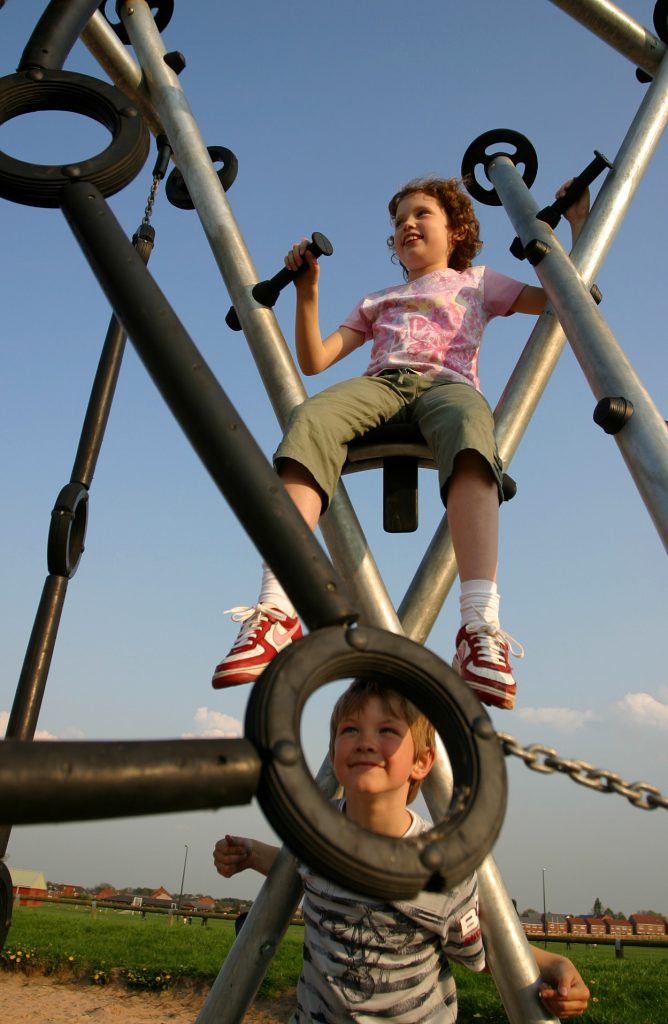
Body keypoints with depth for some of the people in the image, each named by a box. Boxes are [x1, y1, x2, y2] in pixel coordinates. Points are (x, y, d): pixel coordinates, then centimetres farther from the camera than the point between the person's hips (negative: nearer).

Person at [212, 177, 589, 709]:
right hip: (380, 383, 2)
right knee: (310, 418, -35)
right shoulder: (378, 300, 38)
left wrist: (578, 223, 23)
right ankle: (276, 612, -47)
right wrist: (307, 292, 17)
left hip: (447, 382, -1)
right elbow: (313, 360, 28)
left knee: (469, 423, -42)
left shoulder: (477, 282, 33)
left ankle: (481, 626, -56)